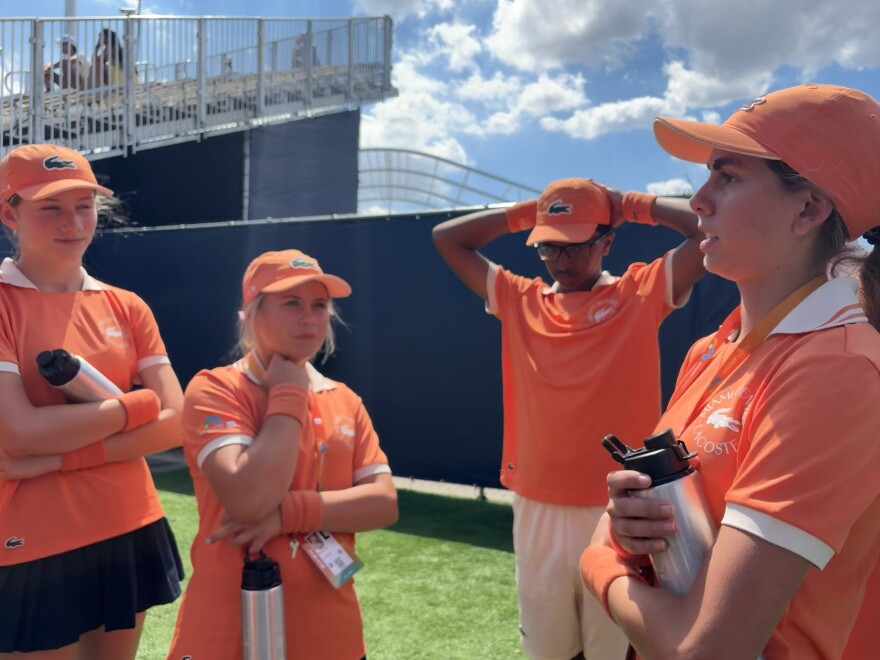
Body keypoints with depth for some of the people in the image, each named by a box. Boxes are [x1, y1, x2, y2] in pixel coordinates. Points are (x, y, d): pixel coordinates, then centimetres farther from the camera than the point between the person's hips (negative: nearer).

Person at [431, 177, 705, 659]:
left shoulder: (643, 292, 1)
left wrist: (630, 205, 1)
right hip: (537, 511, 3)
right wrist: (528, 212, 8)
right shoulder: (519, 300, 8)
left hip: (620, 514, -3)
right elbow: (446, 238, 10)